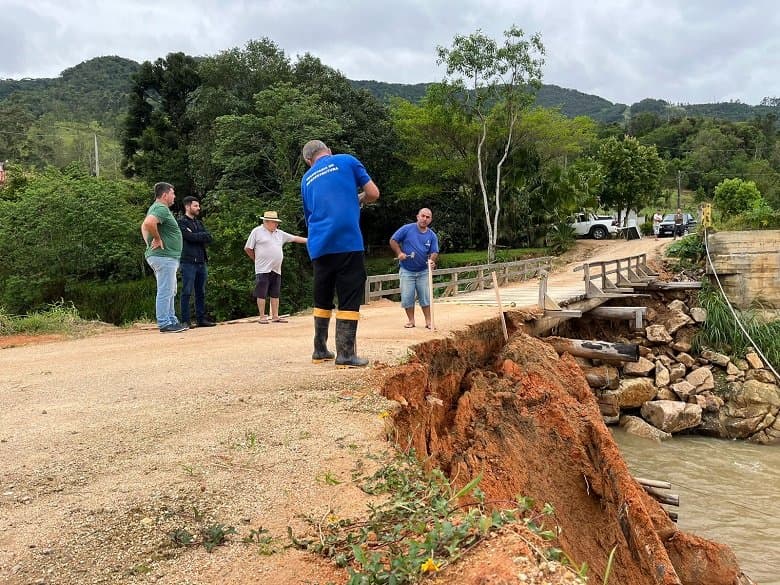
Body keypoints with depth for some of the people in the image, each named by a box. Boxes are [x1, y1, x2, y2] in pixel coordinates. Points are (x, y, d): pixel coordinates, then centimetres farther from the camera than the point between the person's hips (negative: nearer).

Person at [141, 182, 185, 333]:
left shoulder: (156, 208, 18)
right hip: (164, 256, -11)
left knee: (170, 292, 16)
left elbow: (144, 226, 28)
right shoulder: (161, 209, -15)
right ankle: (164, 324, -3)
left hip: (168, 257, 11)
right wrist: (158, 239, -20)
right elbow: (148, 223, -33)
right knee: (165, 291, -7)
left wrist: (149, 243, 17)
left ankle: (172, 321, 22)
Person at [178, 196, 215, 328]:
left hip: (202, 261, 7)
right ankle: (185, 321, -4)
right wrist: (202, 236, -2)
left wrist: (196, 236, -6)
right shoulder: (181, 222, 0)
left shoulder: (199, 223, 21)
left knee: (201, 293, 9)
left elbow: (209, 238, 7)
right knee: (187, 292, -6)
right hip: (188, 261, -7)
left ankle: (201, 319, 13)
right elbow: (190, 237, -16)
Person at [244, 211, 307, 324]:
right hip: (263, 269, -6)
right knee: (261, 293, -3)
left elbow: (294, 238, 17)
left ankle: (275, 316, 15)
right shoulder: (257, 232, -2)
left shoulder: (279, 233, 15)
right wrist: (257, 259, 8)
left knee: (275, 294, 9)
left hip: (276, 270, 6)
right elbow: (247, 248, 2)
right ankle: (262, 317, 3)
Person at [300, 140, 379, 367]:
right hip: (348, 242, -4)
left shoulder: (306, 179, 20)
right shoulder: (347, 161, 8)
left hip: (319, 246, 5)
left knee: (322, 300, 16)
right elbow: (373, 193, 4)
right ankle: (345, 354, -6)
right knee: (349, 299, -2)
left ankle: (320, 350, 22)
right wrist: (357, 199, 24)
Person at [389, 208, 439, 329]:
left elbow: (434, 252, 0)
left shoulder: (432, 235, 1)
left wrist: (432, 260, -23)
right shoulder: (407, 229, -6)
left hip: (423, 271, 2)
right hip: (407, 271, -1)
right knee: (407, 297, 0)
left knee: (426, 296, 2)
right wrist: (399, 253, -16)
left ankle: (428, 321, 9)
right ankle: (411, 320, 13)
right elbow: (393, 241, -2)